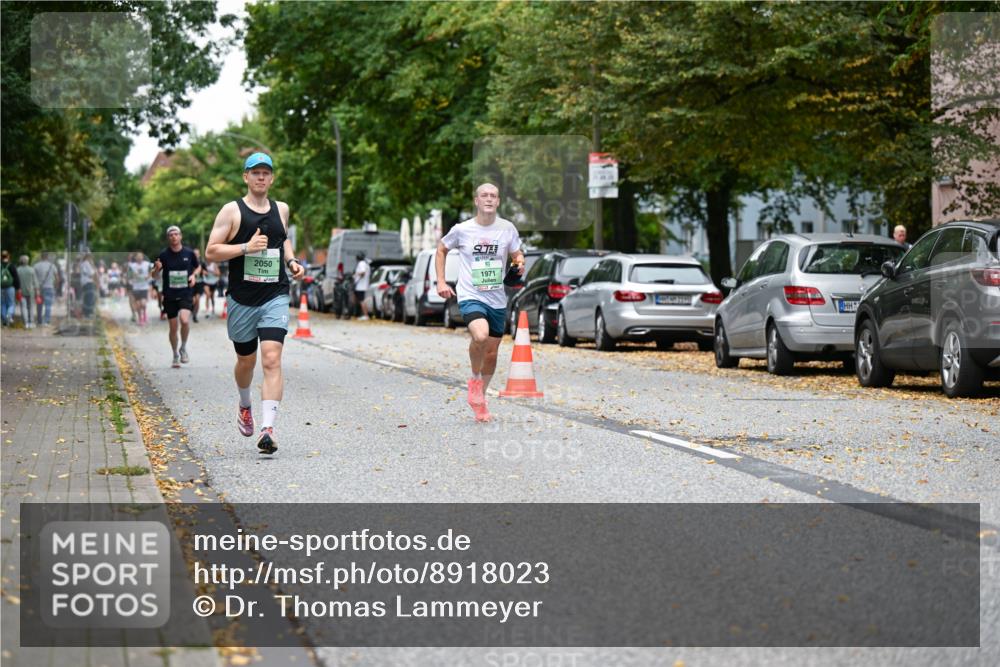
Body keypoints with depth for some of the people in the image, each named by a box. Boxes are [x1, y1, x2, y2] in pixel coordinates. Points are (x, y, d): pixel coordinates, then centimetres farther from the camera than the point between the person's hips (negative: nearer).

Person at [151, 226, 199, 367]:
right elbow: (155, 277, 4)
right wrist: (157, 269, -19)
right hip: (169, 296, 1)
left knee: (184, 320, -24)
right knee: (173, 328, 5)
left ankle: (183, 347, 0)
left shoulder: (189, 253, 0)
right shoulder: (164, 255, -2)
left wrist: (194, 275, -2)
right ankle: (176, 356, 24)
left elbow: (197, 267, 19)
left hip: (185, 294, -1)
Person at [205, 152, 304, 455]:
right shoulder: (232, 211, -3)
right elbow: (210, 252, -7)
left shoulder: (281, 209, 10)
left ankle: (268, 428, -23)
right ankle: (245, 406, 46)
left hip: (276, 297, 1)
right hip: (242, 300, -1)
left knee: (272, 361, -16)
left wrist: (291, 260, 12)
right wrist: (247, 247, -18)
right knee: (246, 361, 15)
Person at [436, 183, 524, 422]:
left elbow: (517, 254, 15)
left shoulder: (507, 228, 1)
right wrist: (441, 282, 4)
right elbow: (441, 250, 13)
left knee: (491, 353, 10)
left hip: (498, 300, 4)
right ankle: (474, 380, -3)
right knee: (480, 336, -30)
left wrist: (519, 263, -10)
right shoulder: (462, 230, -3)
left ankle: (480, 398, 31)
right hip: (470, 297, -3)